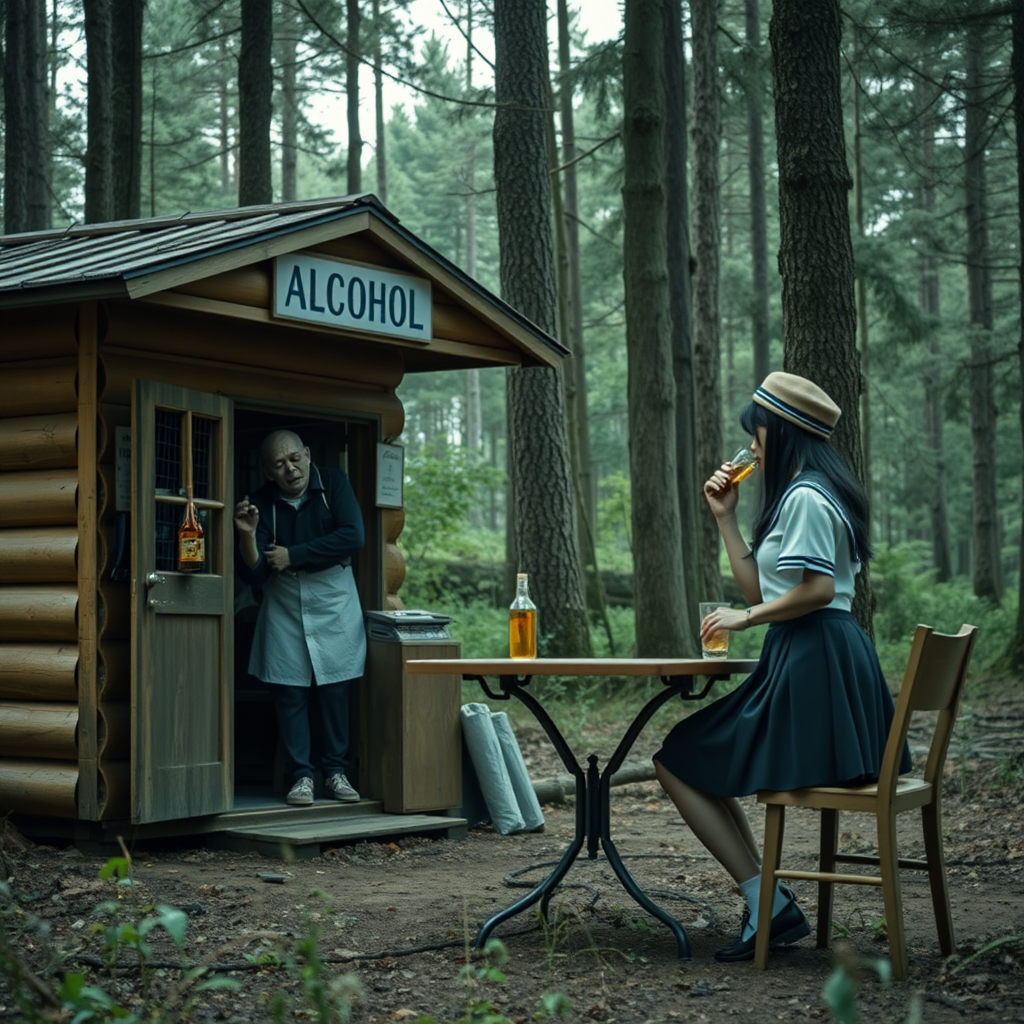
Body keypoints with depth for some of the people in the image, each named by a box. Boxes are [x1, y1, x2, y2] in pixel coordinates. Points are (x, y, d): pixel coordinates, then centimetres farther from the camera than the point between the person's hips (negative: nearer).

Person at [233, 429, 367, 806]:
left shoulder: (333, 484, -6)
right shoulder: (261, 503, -6)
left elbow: (352, 537, -19)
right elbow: (253, 574, -10)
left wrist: (292, 555, -18)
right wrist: (248, 535, -30)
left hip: (334, 605, 0)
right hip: (284, 609, 1)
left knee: (334, 689, 2)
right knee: (290, 693, -1)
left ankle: (336, 771, 13)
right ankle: (300, 776, 7)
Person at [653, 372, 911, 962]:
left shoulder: (805, 497, -12)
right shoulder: (803, 496, 21)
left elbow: (816, 588, -23)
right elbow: (759, 588, 21)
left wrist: (746, 619, -11)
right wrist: (726, 517, 19)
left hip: (811, 663, -11)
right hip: (824, 662, 11)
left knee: (679, 764, -6)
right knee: (699, 763, 18)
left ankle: (766, 902, -7)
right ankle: (769, 902, 9)